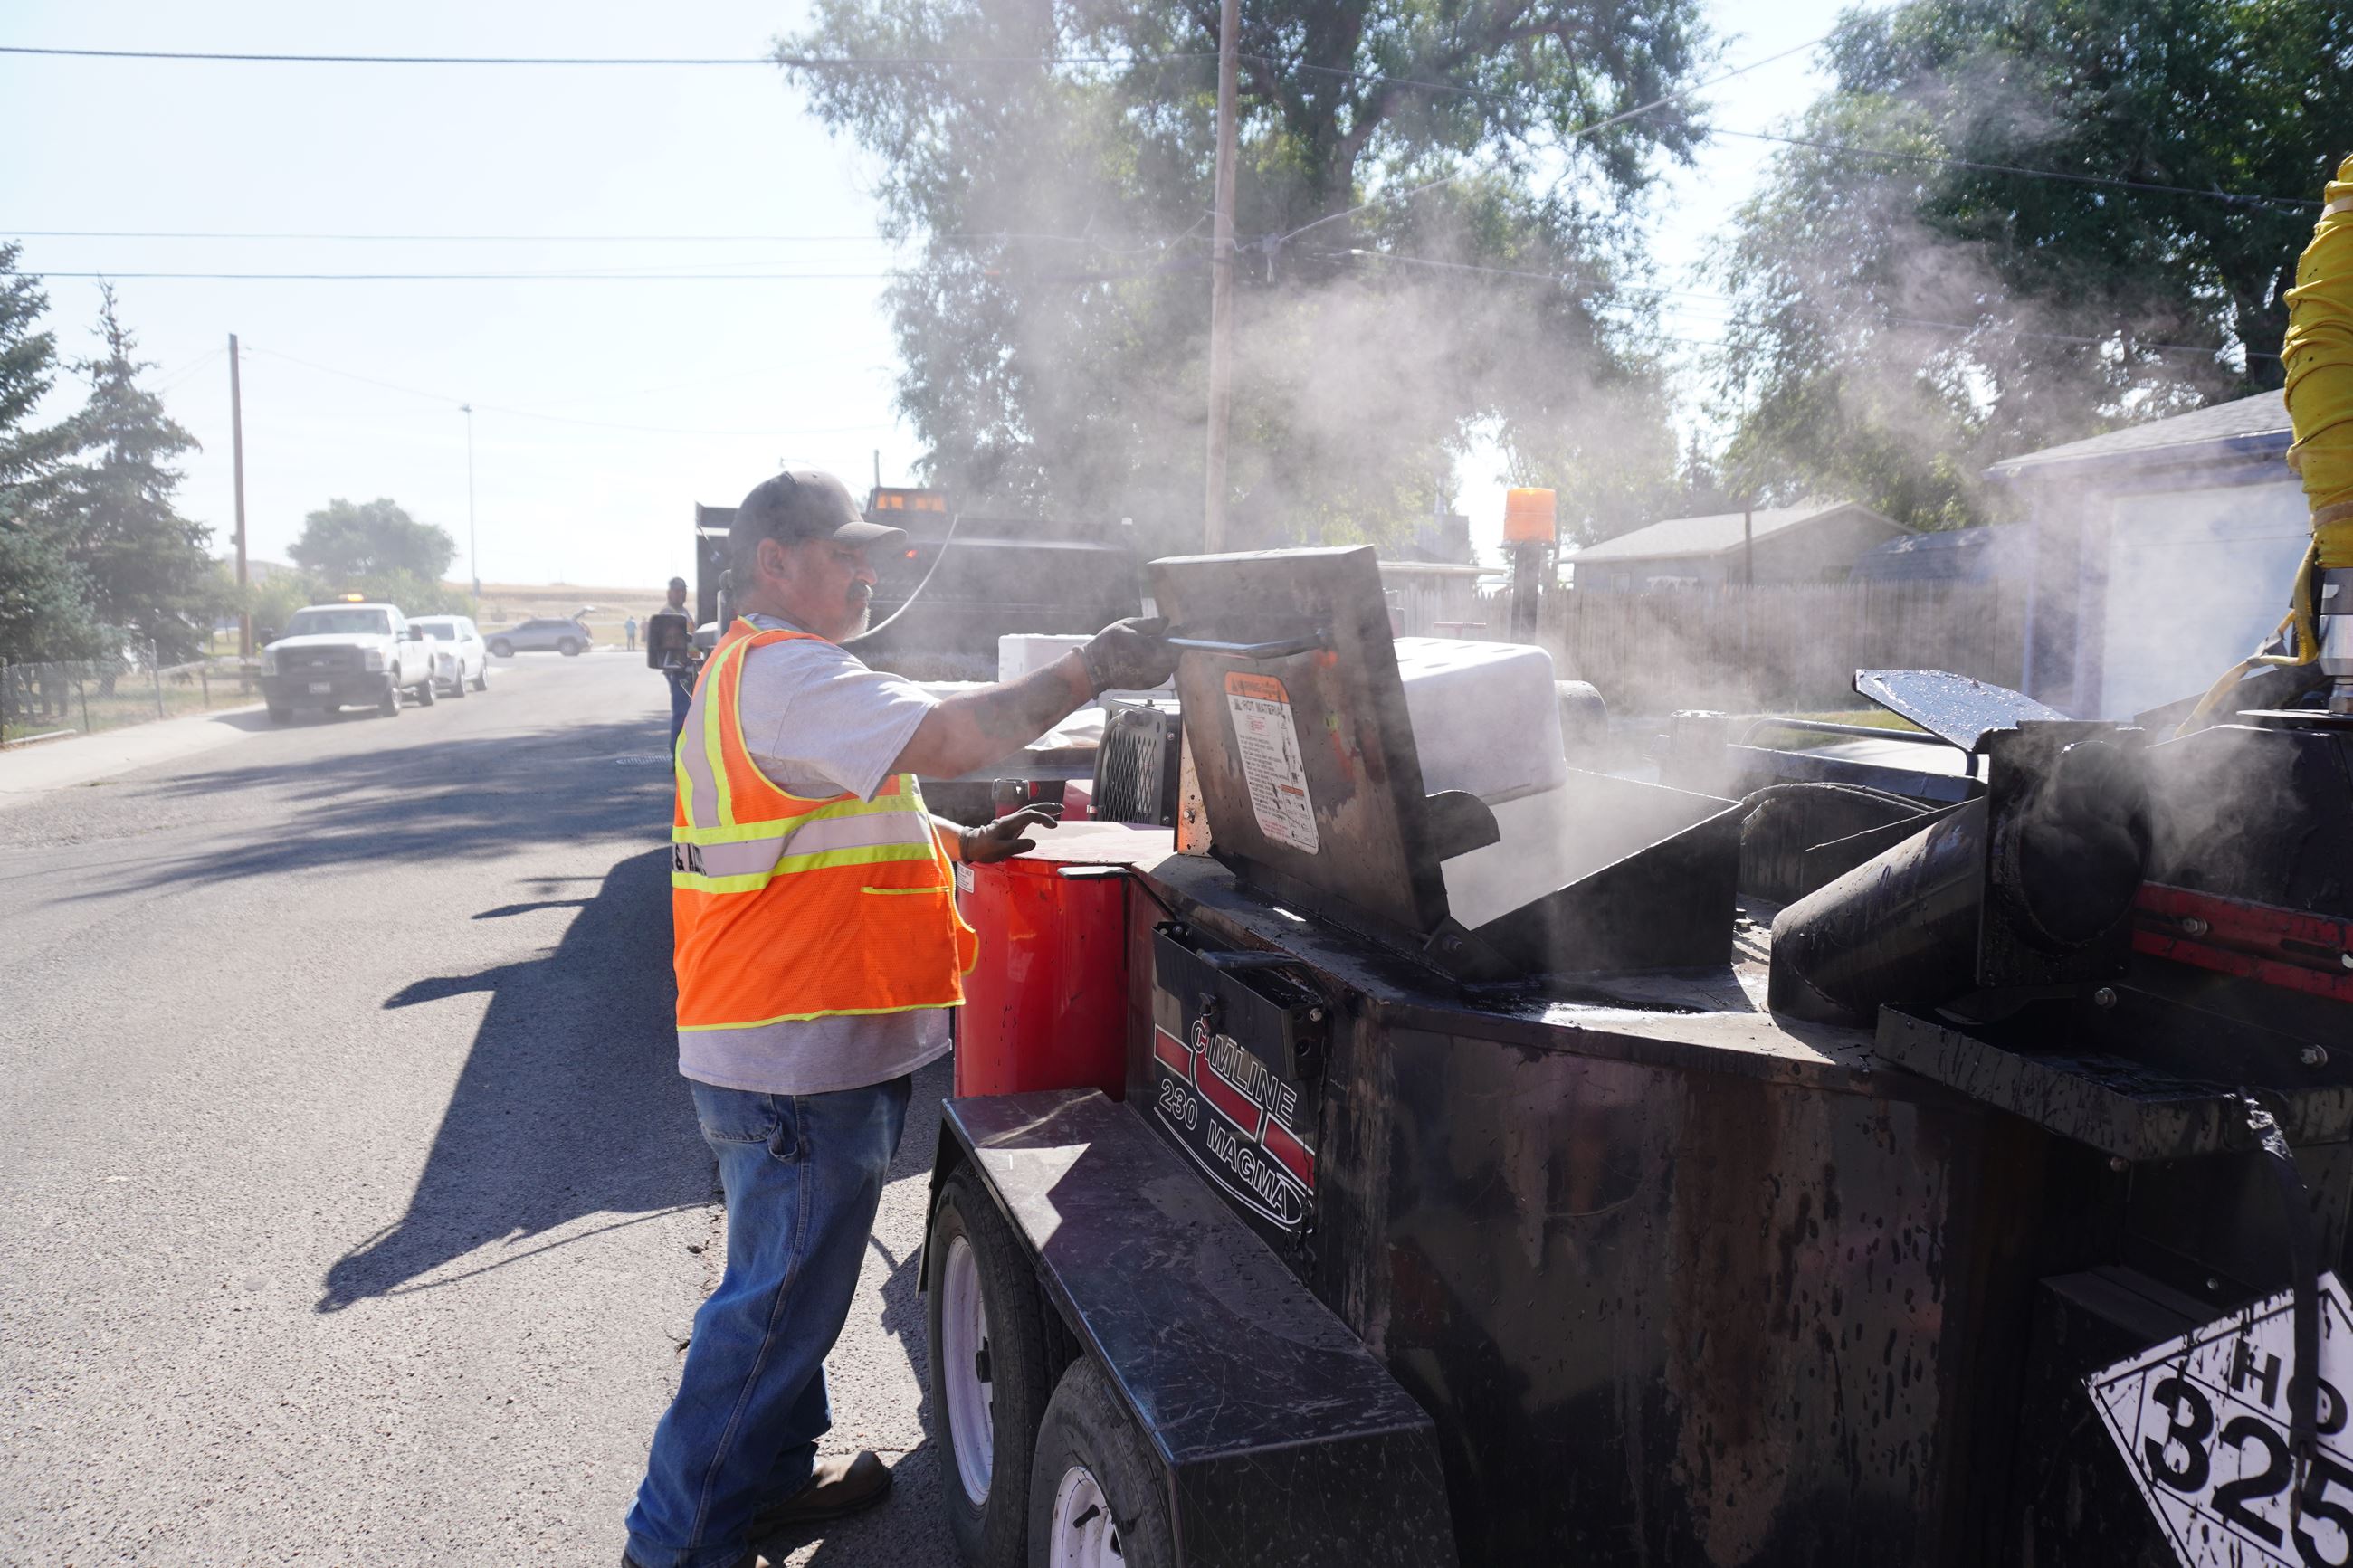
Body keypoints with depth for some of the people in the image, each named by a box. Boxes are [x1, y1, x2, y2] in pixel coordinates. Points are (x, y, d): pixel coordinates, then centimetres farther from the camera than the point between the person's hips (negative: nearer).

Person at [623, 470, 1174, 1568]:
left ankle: (772, 1476, 38)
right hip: (800, 1061, -11)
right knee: (778, 1302, 1)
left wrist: (967, 845, 13)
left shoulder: (752, 670, 19)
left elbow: (843, 815, 25)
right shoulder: (784, 673, -19)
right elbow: (947, 739, -30)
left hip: (786, 1049, 11)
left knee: (787, 1283, 22)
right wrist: (1090, 671, -21)